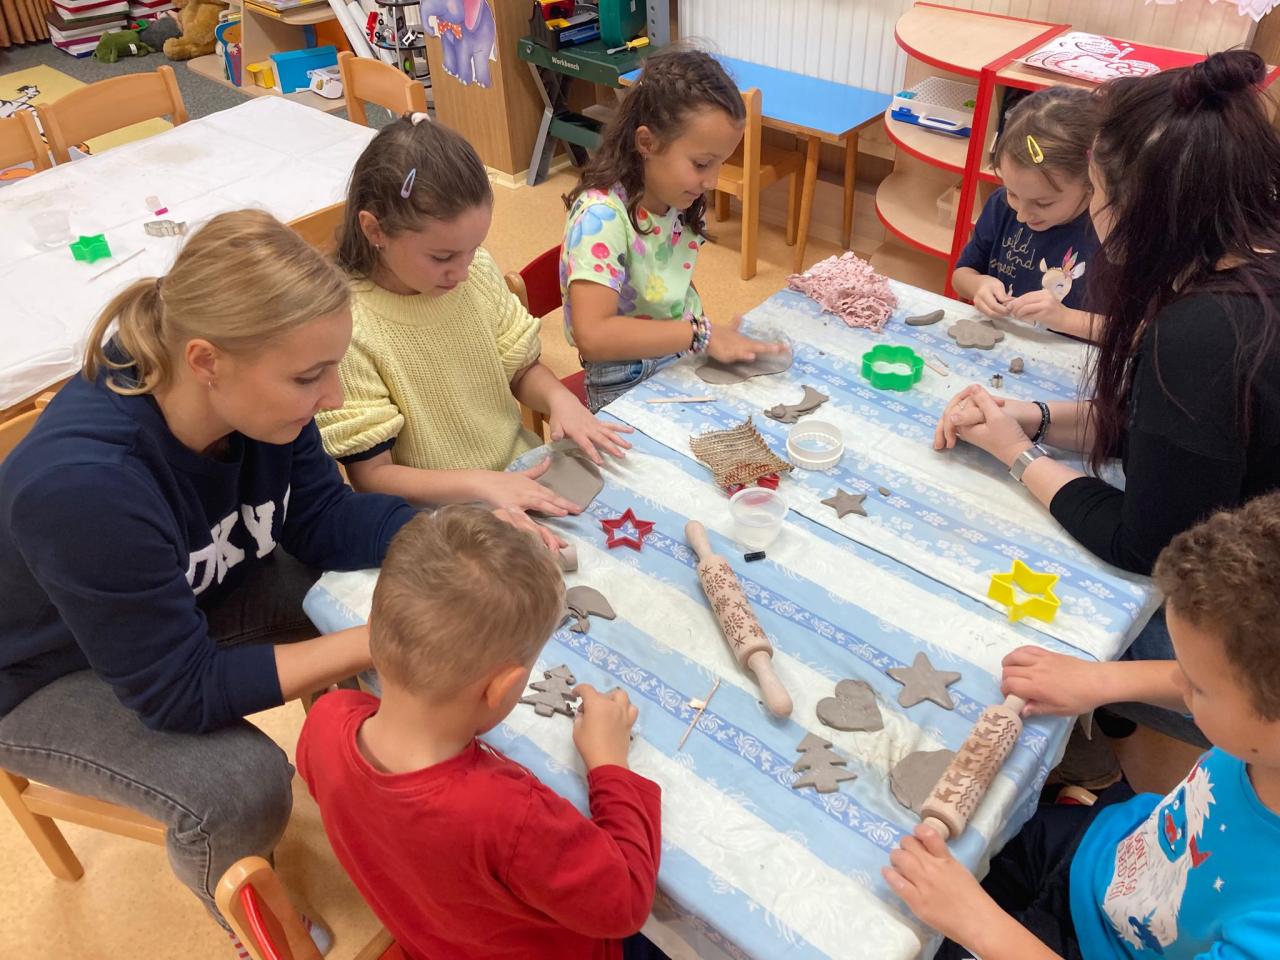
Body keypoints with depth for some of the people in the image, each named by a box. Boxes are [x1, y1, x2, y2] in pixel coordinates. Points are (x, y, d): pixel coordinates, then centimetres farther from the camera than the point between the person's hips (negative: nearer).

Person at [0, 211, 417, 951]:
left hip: (199, 593, 6)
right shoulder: (82, 486, -41)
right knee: (240, 789, -27)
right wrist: (376, 643, -35)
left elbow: (322, 516, -9)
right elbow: (181, 691, -32)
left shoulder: (258, 400, -23)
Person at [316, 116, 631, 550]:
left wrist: (559, 398, -11)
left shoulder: (478, 270, -5)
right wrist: (482, 484, -27)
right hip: (437, 516, -4)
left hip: (524, 476, 5)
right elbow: (372, 475, -15)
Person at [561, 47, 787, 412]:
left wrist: (714, 336, -1)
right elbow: (591, 335, -32)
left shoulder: (677, 200, 2)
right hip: (628, 391, -7)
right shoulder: (601, 216, -22)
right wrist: (701, 335, -28)